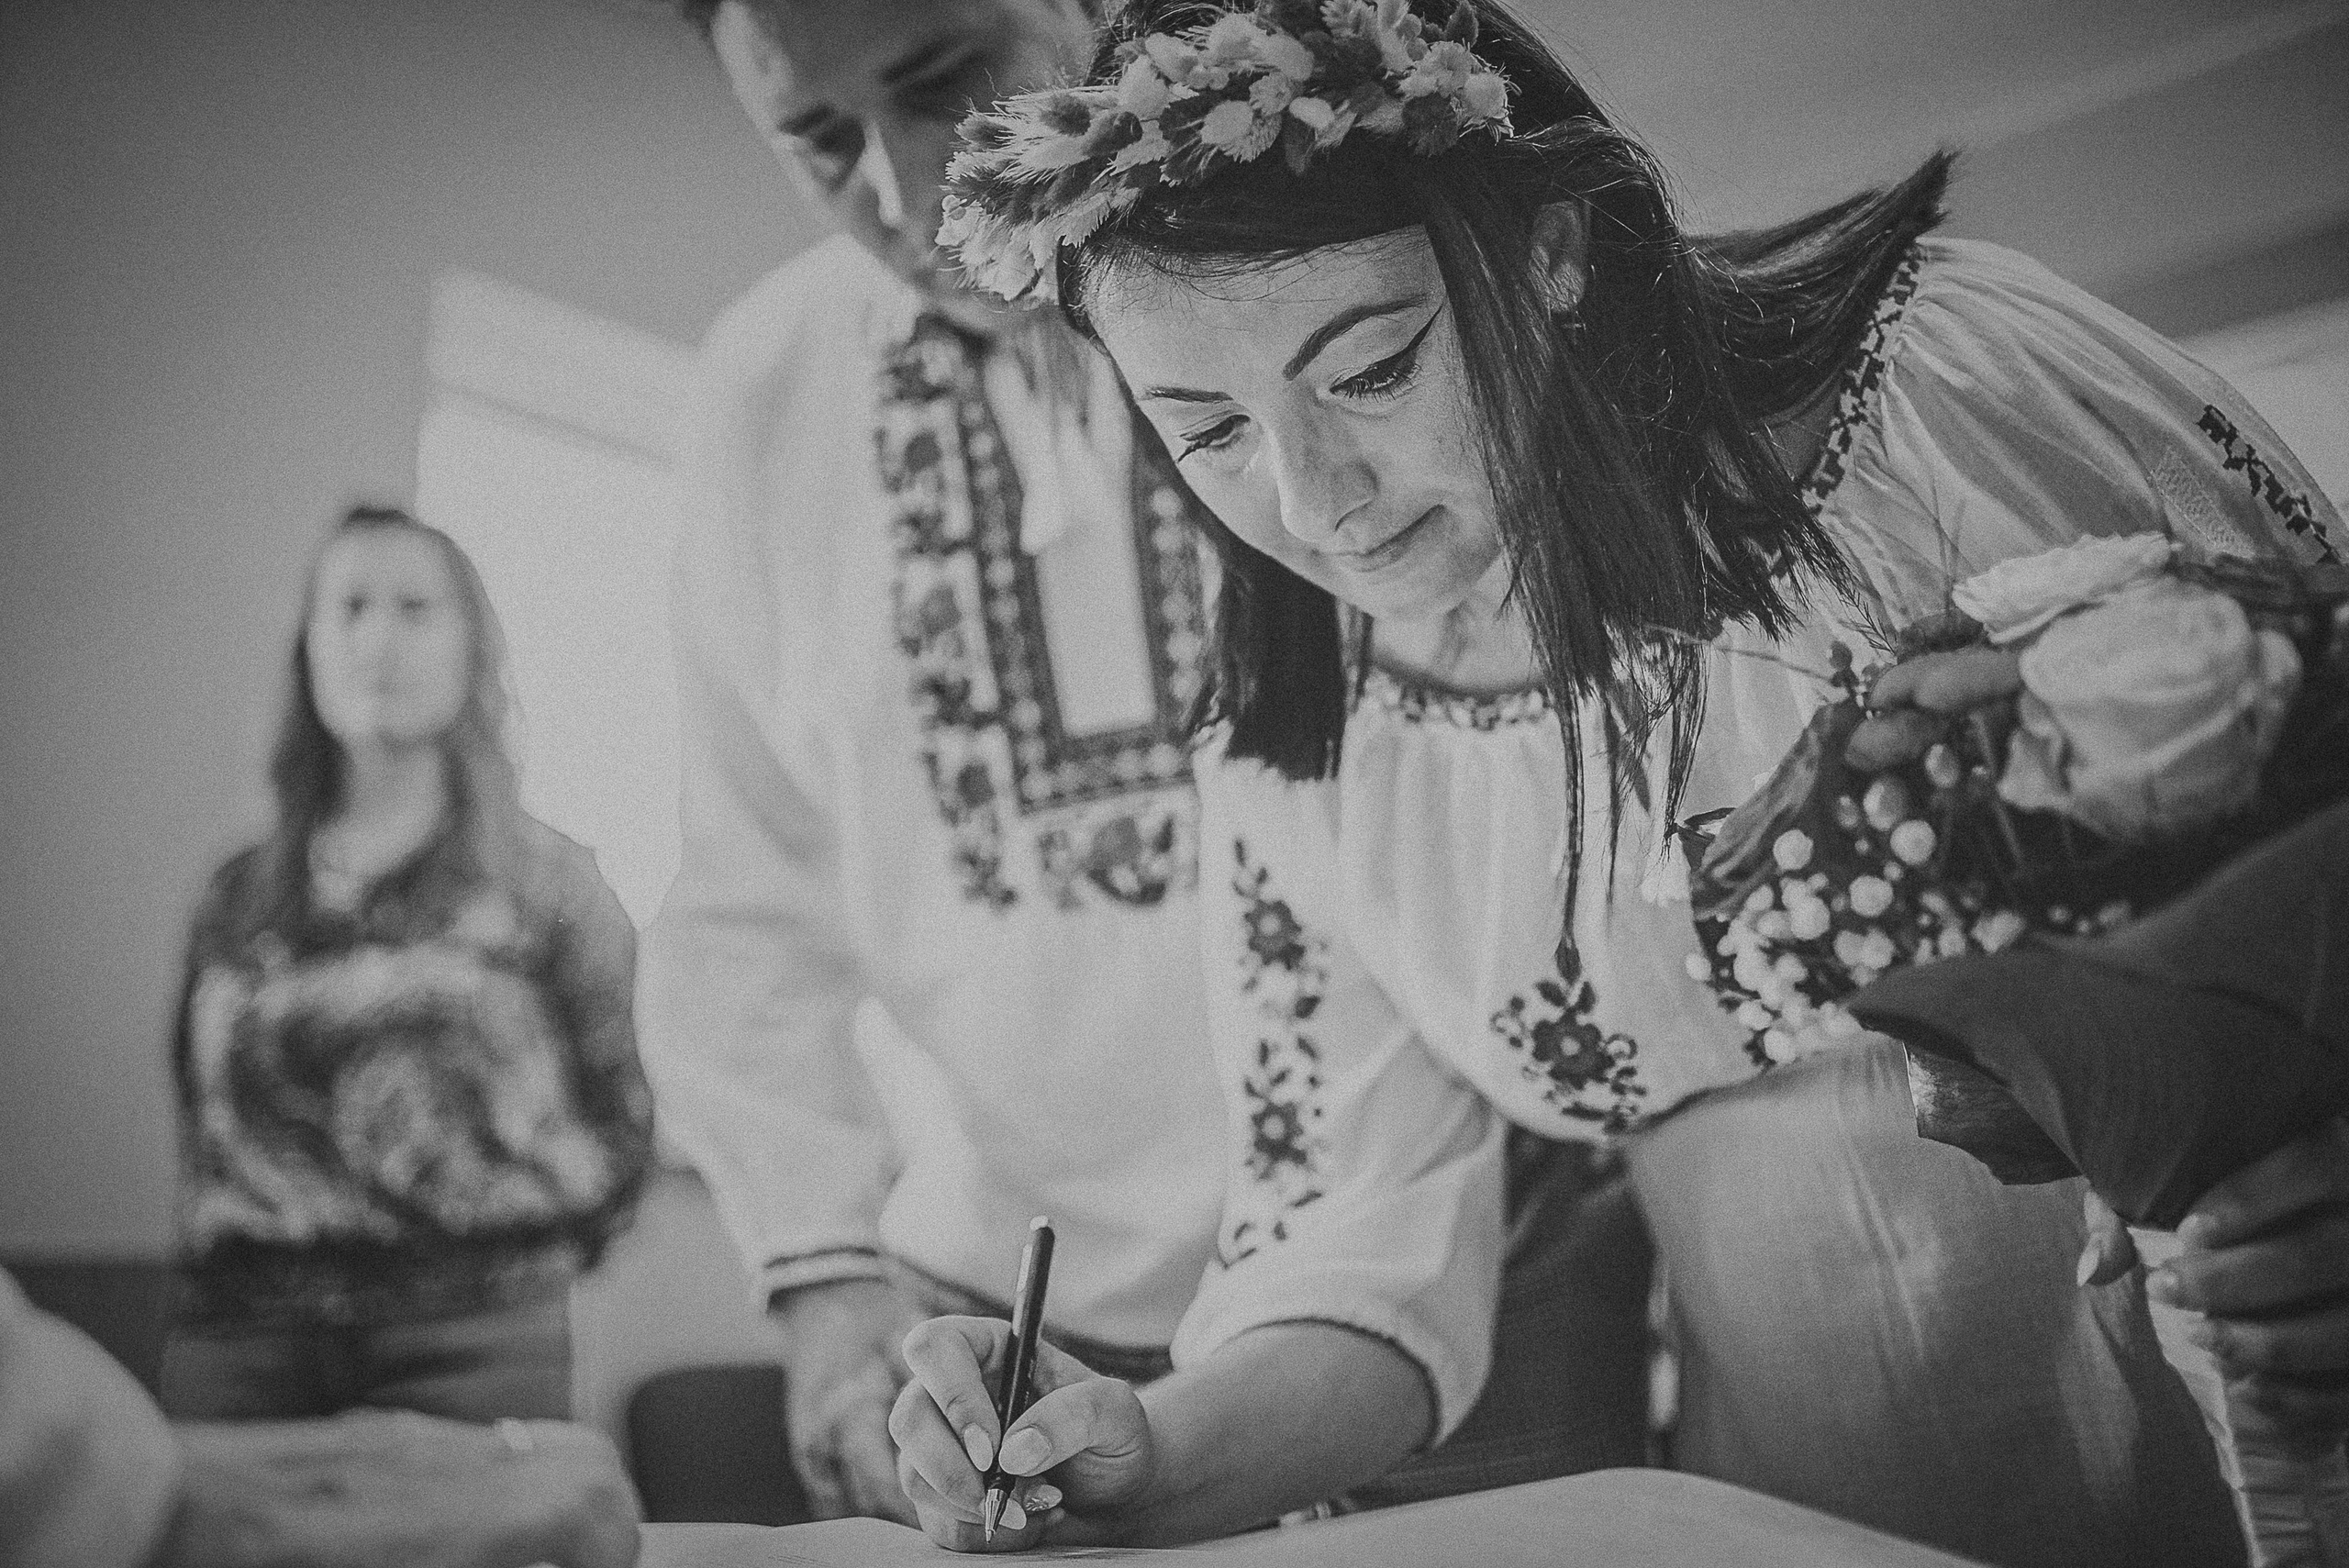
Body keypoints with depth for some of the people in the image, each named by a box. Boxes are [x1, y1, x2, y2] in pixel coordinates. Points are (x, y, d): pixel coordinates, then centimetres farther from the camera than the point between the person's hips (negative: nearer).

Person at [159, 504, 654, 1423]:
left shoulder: (549, 881, 4)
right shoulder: (237, 897, 13)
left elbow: (620, 1129, 3)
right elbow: (202, 1126, 18)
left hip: (471, 1342, -2)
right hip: (238, 1345, 3)